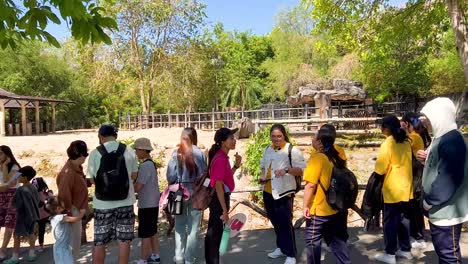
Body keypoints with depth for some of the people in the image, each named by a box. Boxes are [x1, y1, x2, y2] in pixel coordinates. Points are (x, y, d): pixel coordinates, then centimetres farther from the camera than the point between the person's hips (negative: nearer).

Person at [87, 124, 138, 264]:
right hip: (125, 202, 1)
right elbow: (134, 176, 6)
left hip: (103, 204, 0)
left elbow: (92, 180, -1)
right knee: (124, 240, 9)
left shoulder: (95, 153, -5)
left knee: (99, 242, 11)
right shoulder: (129, 151, -2)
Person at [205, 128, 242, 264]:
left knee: (213, 232, 19)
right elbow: (218, 186, -23)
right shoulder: (220, 159, -20)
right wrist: (225, 210, -22)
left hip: (219, 198, 10)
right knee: (215, 234, 2)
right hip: (219, 199, -10)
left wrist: (236, 166, 7)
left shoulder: (222, 157, 9)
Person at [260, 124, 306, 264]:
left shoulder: (292, 150, -10)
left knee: (285, 223, -3)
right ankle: (281, 247, 34)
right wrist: (262, 177, 5)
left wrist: (286, 170, -29)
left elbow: (302, 169, -15)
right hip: (268, 191, 7)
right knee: (275, 222, 17)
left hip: (284, 192, -7)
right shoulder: (267, 150, 10)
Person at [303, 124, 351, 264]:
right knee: (338, 240, 18)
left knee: (313, 242, 10)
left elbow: (310, 185, -23)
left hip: (319, 210, -7)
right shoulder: (337, 154, 1)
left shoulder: (317, 157, -21)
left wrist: (306, 206, -13)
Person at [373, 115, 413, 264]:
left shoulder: (388, 144, -17)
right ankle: (406, 249, 27)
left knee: (390, 222, 2)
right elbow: (407, 162, 15)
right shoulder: (406, 142, 6)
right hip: (406, 188, 7)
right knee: (404, 219, 17)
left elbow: (380, 169, -18)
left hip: (393, 189, -7)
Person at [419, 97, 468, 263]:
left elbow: (449, 178, -27)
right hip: (439, 209, 10)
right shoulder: (442, 137, 11)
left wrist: (429, 201, -18)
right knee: (441, 249, 20)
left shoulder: (452, 140, -20)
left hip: (447, 211, -10)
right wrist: (428, 158, 5)